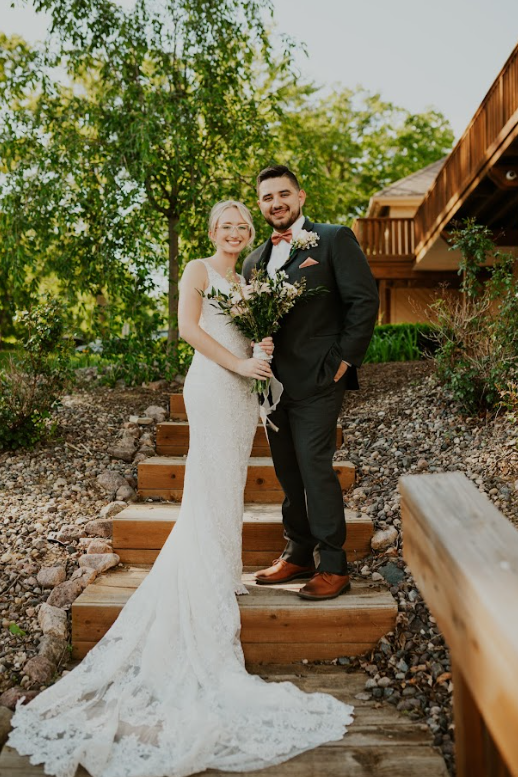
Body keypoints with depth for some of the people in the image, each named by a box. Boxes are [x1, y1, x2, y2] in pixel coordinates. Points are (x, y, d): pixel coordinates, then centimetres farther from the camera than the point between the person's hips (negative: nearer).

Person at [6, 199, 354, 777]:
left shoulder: (247, 280, 22)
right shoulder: (198, 270, 1)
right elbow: (188, 328, -11)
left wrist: (264, 349, -1)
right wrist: (238, 363, -14)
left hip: (242, 388, 7)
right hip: (212, 384, -7)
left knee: (228, 483, 10)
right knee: (212, 485, -5)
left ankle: (223, 572, 18)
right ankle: (211, 580, 2)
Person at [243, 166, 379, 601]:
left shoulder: (335, 239, -1)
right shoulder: (256, 259, 16)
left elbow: (365, 300, -7)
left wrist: (345, 360, -11)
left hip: (317, 381, -6)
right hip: (274, 382, 6)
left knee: (315, 468, -6)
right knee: (288, 473, 12)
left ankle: (333, 567, 6)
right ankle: (299, 554, 25)